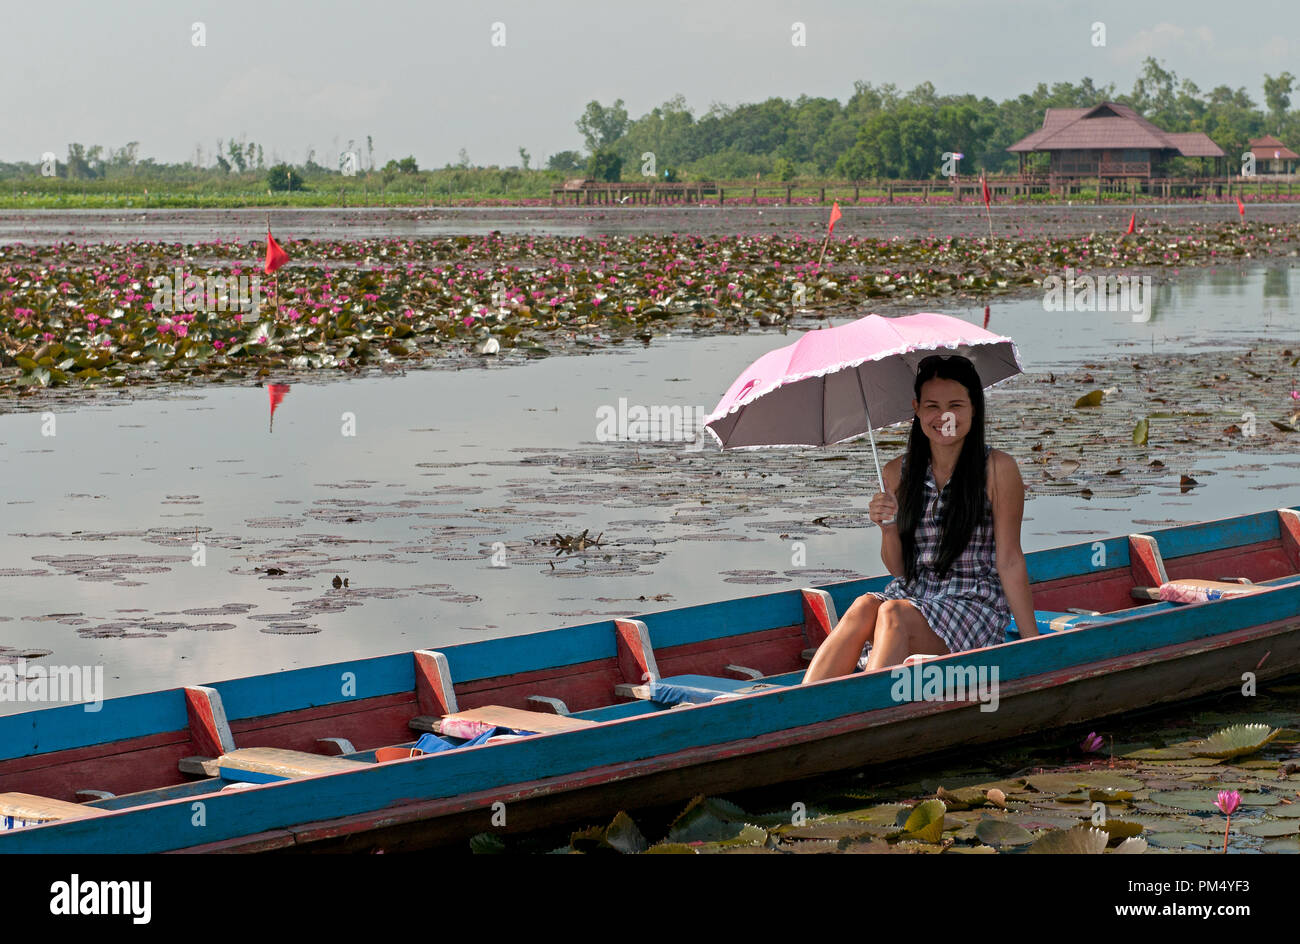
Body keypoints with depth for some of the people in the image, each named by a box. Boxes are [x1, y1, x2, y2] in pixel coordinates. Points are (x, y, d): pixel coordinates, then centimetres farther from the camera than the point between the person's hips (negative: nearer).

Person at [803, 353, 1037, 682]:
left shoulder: (996, 469, -3)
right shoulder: (897, 473, 9)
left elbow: (1009, 561, -2)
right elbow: (899, 569, 12)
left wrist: (1033, 642, -7)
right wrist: (888, 527, -8)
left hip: (975, 604, -4)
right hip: (910, 595, 4)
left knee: (892, 614, -31)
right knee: (865, 605, -28)